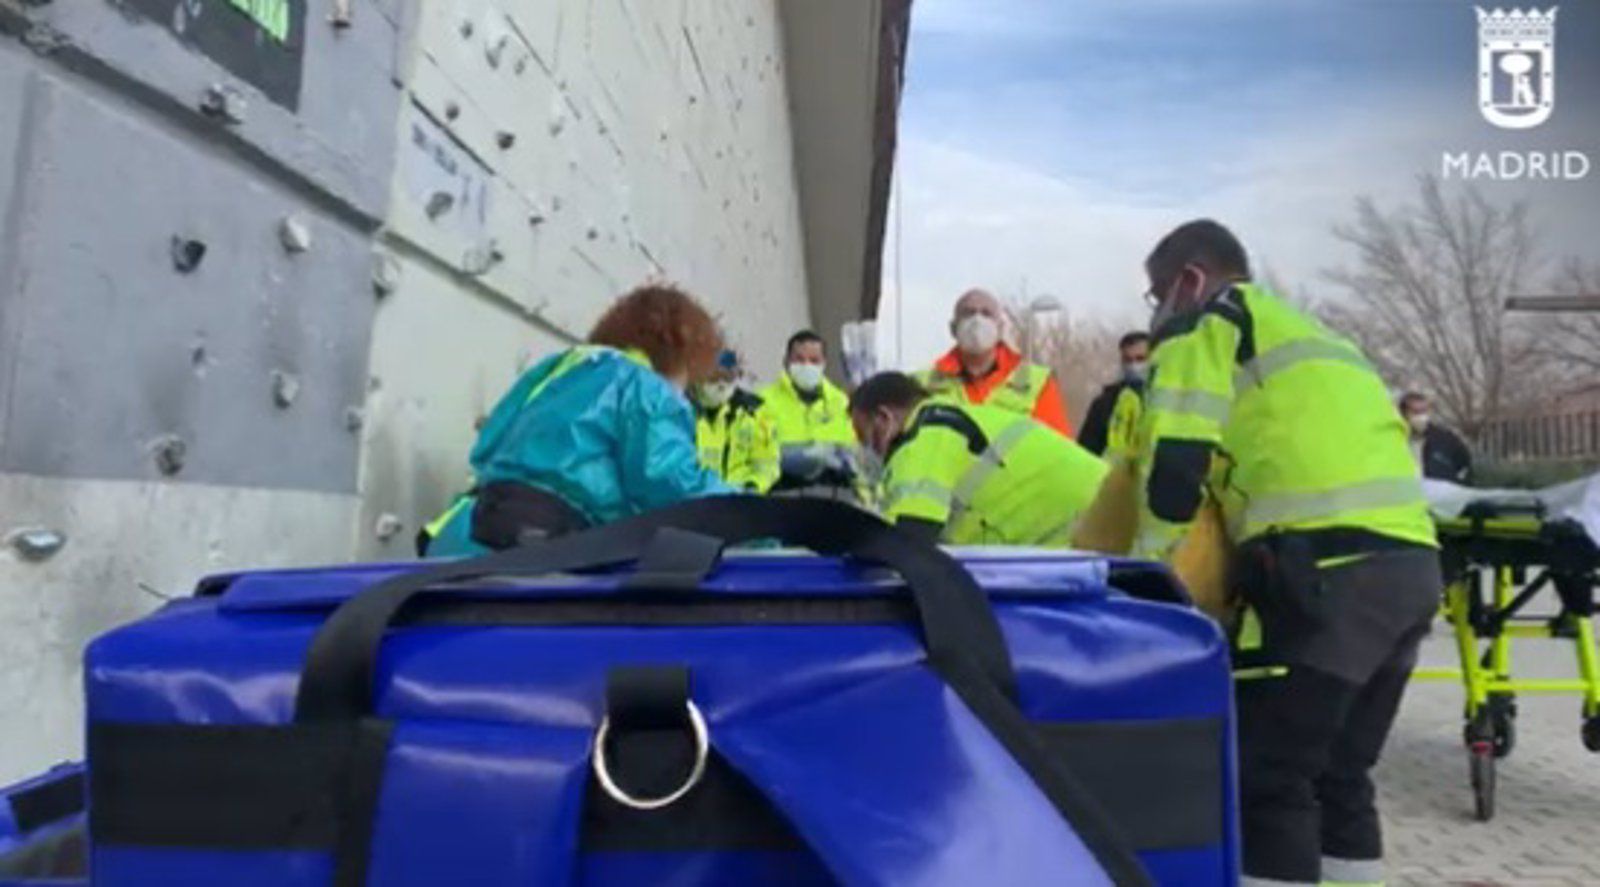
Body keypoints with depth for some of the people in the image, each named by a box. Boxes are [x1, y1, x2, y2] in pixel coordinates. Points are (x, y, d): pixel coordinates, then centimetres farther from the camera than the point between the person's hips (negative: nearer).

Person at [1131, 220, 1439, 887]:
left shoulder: (1206, 322, 7)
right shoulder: (1306, 331, 32)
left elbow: (1174, 468, -6)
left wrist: (1144, 571, 6)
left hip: (1331, 566, -9)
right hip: (1410, 561, 9)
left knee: (1266, 782, -4)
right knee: (1339, 777, 17)